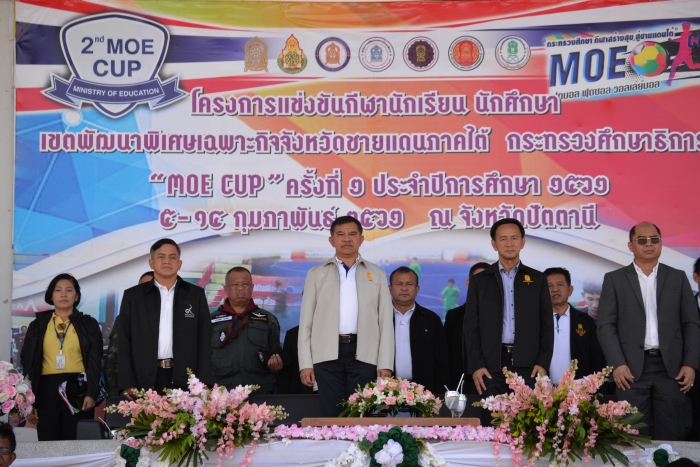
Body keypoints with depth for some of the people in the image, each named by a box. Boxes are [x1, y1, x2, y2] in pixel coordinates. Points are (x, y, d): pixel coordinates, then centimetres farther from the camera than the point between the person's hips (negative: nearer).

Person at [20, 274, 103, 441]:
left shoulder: (89, 324, 10)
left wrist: (92, 393, -10)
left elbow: (95, 361, 4)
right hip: (47, 390, 1)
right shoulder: (37, 325, 13)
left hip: (78, 390, -1)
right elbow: (28, 363, 11)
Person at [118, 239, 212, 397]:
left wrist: (202, 383, -4)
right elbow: (124, 343, 5)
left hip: (185, 380, 0)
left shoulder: (196, 294, 9)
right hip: (145, 380, 0)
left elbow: (204, 342, 6)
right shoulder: (133, 296, 8)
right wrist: (128, 384, -5)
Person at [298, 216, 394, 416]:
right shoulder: (316, 274, 12)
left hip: (364, 354, 0)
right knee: (330, 415, -1)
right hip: (327, 354, 0)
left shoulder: (377, 275, 12)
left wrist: (385, 364, -1)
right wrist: (305, 363, -1)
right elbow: (306, 321, 8)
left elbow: (385, 322, 8)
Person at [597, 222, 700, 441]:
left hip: (671, 367, 1)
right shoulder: (614, 279, 7)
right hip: (632, 368, -1)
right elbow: (606, 325, 1)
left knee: (671, 436, 2)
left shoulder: (678, 278, 12)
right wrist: (617, 364, -11)